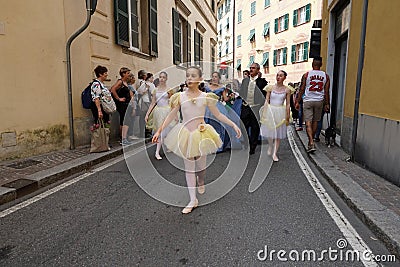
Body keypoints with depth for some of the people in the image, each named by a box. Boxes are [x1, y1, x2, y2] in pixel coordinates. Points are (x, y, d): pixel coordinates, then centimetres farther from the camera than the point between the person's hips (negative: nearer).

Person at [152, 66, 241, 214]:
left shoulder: (206, 97, -2)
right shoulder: (180, 96, -1)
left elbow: (218, 115, 4)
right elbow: (171, 116, 5)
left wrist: (234, 125, -2)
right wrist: (159, 131, 3)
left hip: (201, 133, 0)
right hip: (185, 134, 1)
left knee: (200, 165, 11)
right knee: (189, 167, 4)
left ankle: (201, 183, 47)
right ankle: (193, 200, 14)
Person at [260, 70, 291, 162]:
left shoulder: (287, 90, -1)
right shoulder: (270, 88, 0)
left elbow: (288, 104, 1)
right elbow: (266, 101, 1)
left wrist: (287, 117, -1)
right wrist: (263, 113, -3)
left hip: (281, 112, 0)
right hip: (270, 111, 1)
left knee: (279, 132, 4)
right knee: (270, 131, 10)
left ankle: (275, 153, 13)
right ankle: (270, 146, 39)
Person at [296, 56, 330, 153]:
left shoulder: (306, 75, -3)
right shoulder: (326, 76, 3)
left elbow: (302, 90, -2)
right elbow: (326, 91, 4)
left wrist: (298, 102, 4)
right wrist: (327, 104, 10)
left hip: (308, 101, -2)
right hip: (319, 101, 3)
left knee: (308, 122, -3)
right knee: (315, 121, 14)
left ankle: (311, 142, -16)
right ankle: (311, 141, 26)